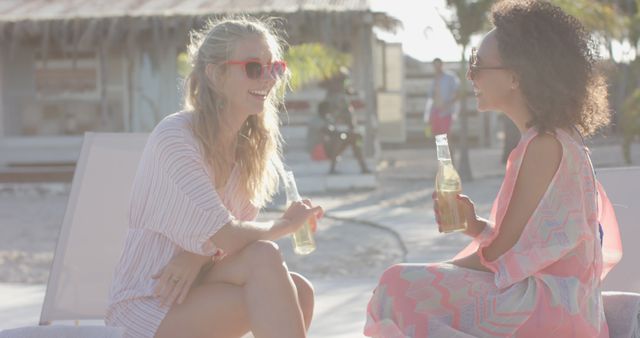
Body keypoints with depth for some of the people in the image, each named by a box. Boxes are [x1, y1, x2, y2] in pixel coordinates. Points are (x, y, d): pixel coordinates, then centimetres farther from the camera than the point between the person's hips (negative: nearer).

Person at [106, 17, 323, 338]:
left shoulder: (251, 142, 5)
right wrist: (288, 224, -7)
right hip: (146, 305, -7)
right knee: (264, 258, -27)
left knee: (297, 293, -18)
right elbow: (228, 236, -24)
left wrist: (197, 256, -20)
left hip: (192, 283, 7)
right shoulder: (174, 137, -20)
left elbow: (223, 236, 3)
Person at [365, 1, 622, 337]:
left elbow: (502, 252, -16)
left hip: (546, 306, -10)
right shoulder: (558, 139, 12)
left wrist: (434, 274, -2)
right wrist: (476, 226, -2)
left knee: (403, 288, -13)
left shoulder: (544, 146, -18)